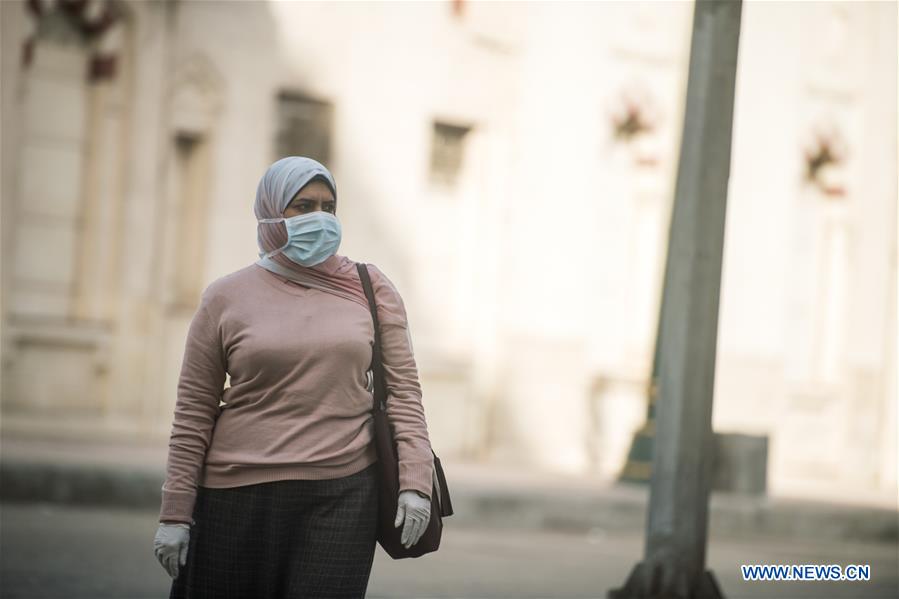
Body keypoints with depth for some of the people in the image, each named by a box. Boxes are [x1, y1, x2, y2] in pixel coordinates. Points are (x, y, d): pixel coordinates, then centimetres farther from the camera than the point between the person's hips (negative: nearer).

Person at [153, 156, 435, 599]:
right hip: (239, 497, 0)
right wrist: (175, 513, 1)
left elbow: (403, 389, 5)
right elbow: (193, 413, 4)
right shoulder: (225, 299, 3)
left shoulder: (370, 289, 6)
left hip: (342, 495, 0)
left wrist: (415, 480, -6)